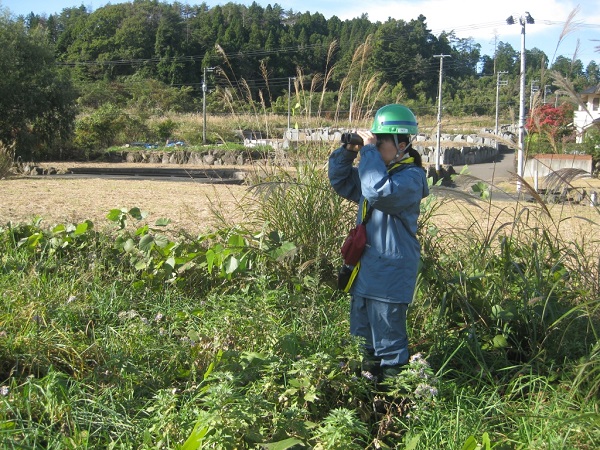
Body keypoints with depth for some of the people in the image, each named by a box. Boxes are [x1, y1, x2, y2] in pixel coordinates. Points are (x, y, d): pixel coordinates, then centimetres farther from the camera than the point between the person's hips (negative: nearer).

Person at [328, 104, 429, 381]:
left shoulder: (410, 178, -16)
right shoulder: (378, 169, 11)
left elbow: (379, 191, -34)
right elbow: (340, 181, 19)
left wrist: (369, 150, -25)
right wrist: (348, 151, 2)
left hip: (389, 276, -9)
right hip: (365, 271, 9)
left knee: (388, 343, 1)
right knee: (362, 336, 20)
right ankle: (367, 378, 35)